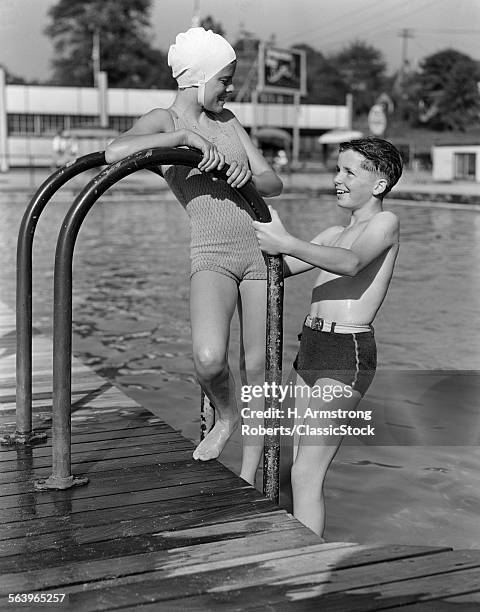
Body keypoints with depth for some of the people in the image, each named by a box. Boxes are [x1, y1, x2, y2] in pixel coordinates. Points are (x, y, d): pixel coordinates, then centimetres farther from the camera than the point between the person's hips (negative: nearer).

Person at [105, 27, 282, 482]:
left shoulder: (227, 119, 14)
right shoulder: (163, 120, -3)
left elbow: (274, 183, 13)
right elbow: (115, 152, -26)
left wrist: (248, 177, -9)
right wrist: (186, 136, -24)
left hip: (260, 247, 5)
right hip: (212, 255, -5)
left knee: (256, 367, 5)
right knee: (209, 358, -29)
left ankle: (248, 477, 20)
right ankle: (225, 415, 7)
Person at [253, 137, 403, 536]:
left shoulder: (385, 223, -2)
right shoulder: (335, 234, 23)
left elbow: (351, 263, -23)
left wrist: (288, 243, -35)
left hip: (348, 354, -8)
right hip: (310, 347, 8)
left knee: (306, 474, -13)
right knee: (304, 469, 7)